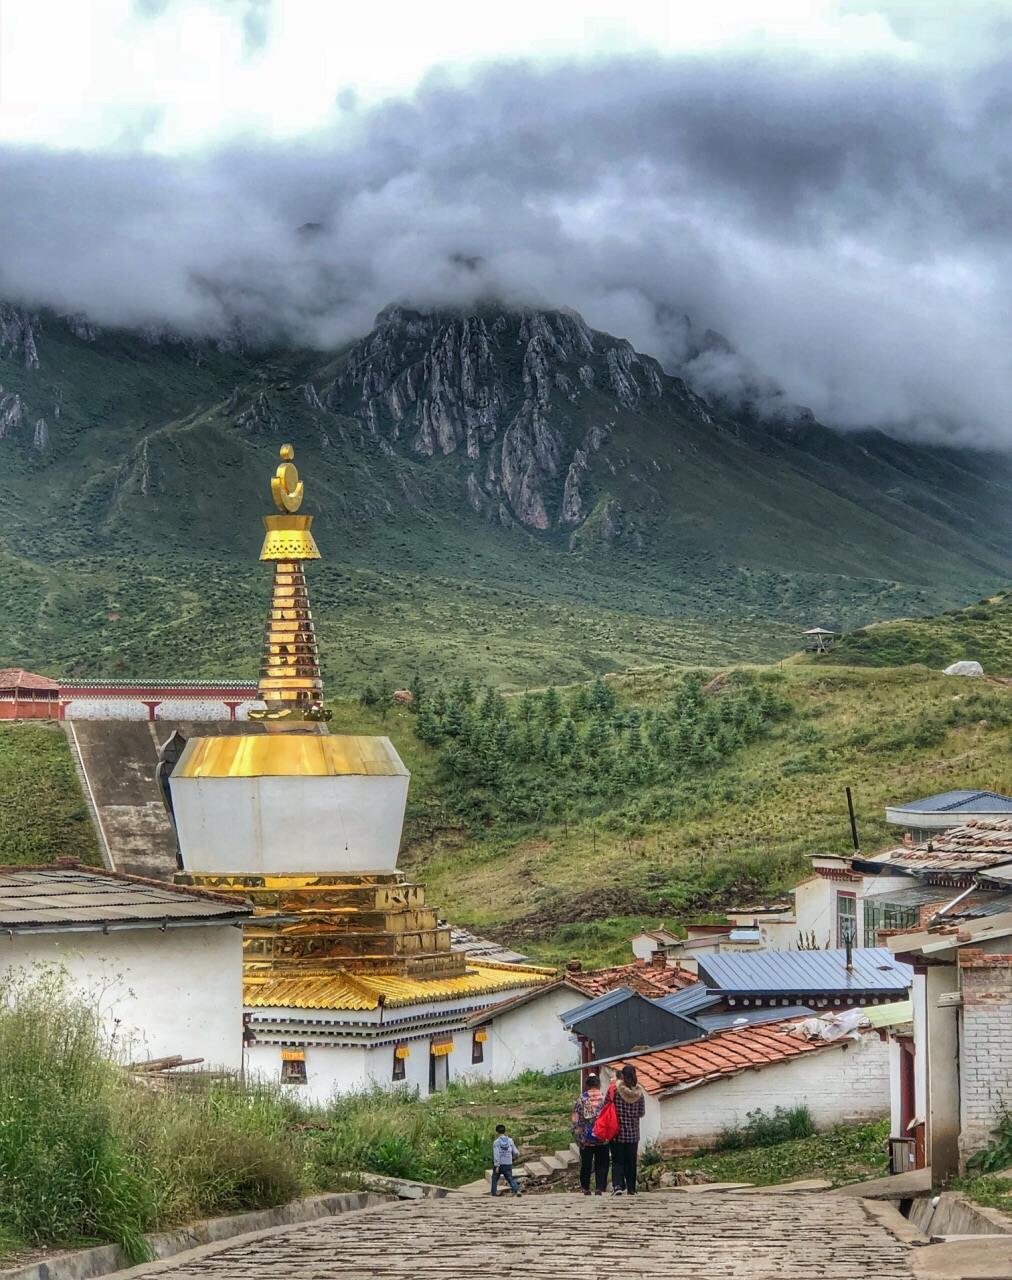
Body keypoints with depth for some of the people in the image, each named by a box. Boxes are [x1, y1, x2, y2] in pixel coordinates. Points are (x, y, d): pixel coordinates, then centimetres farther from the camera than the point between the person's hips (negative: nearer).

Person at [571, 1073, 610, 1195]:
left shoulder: (582, 1098, -4)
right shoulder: (605, 1098, -5)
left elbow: (576, 1119, -2)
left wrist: (576, 1135, 6)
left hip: (586, 1138, 0)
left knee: (586, 1163, 11)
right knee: (601, 1164, 4)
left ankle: (585, 1188, 17)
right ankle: (600, 1188, -5)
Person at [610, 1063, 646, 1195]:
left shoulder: (614, 1090, -10)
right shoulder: (639, 1092, -2)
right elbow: (642, 1113, 4)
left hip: (617, 1131, -2)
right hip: (633, 1132, 2)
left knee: (617, 1160, 0)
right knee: (631, 1161, 10)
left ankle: (617, 1185, -17)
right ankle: (631, 1188, 12)